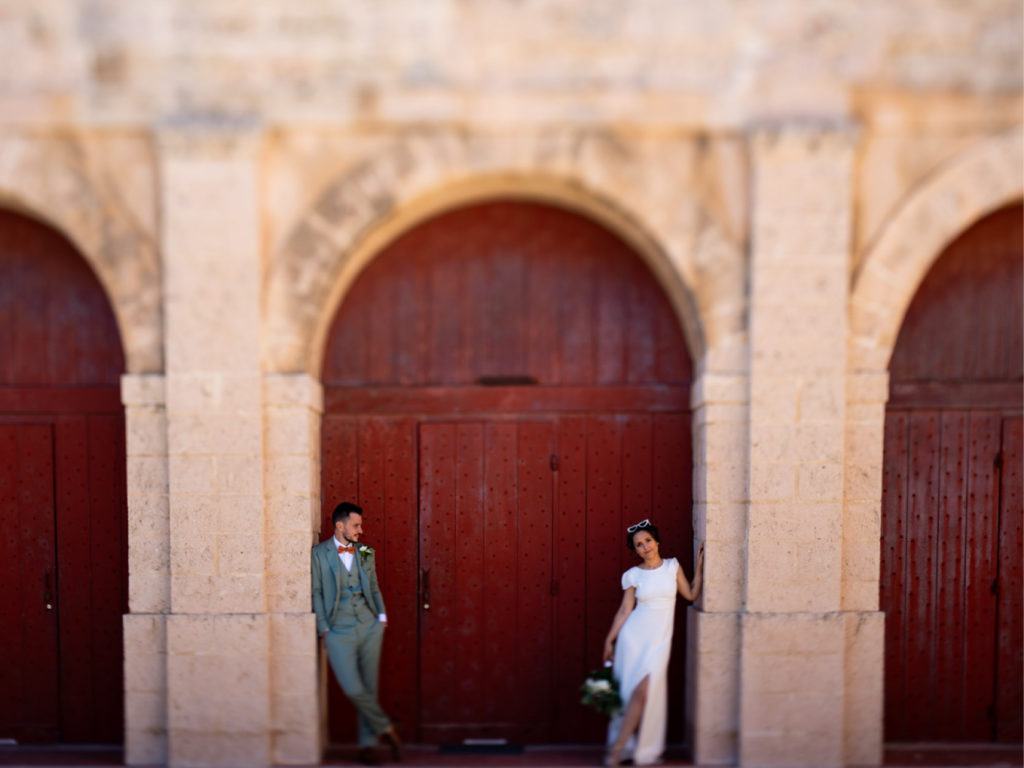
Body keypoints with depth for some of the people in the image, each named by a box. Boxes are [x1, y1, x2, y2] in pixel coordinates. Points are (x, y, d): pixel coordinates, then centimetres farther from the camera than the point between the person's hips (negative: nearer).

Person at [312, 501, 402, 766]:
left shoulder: (366, 552, 13)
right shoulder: (319, 553, 1)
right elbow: (316, 593, 0)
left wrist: (381, 615, 6)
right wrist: (324, 629, -5)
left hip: (369, 626, 4)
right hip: (339, 631, -4)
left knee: (369, 687, 4)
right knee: (353, 689, -14)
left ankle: (367, 745, 15)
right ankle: (385, 728, 7)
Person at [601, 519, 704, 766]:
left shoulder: (672, 566, 8)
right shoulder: (633, 575, 3)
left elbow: (691, 595, 10)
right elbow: (624, 610, 6)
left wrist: (699, 567, 7)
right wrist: (609, 639, 4)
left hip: (659, 639, 1)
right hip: (633, 635, -1)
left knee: (643, 691, -12)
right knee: (629, 690, -5)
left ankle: (618, 747, -5)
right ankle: (624, 747, 8)